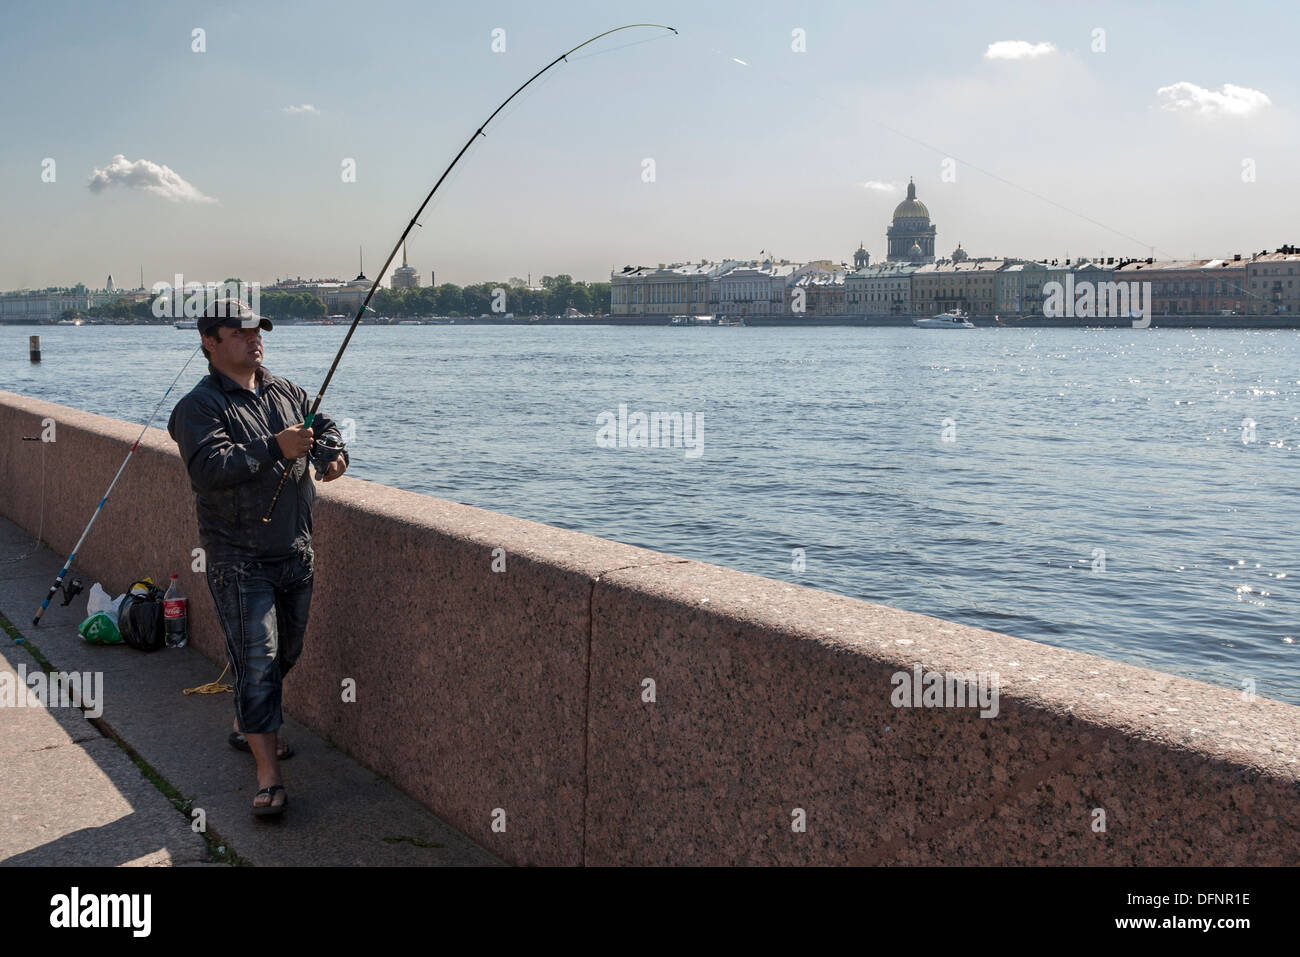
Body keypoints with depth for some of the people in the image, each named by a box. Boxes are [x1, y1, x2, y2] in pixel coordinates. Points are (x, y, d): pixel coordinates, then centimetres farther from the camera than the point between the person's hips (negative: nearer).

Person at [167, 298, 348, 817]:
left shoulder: (285, 391, 10)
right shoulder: (199, 406, -11)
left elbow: (324, 423, 21)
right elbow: (211, 468, -25)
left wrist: (333, 451, -1)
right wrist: (274, 448, -32)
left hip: (295, 554, 7)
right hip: (239, 562, -7)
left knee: (286, 653, 19)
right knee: (256, 662, -8)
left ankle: (246, 727, 43)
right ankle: (268, 778, -4)